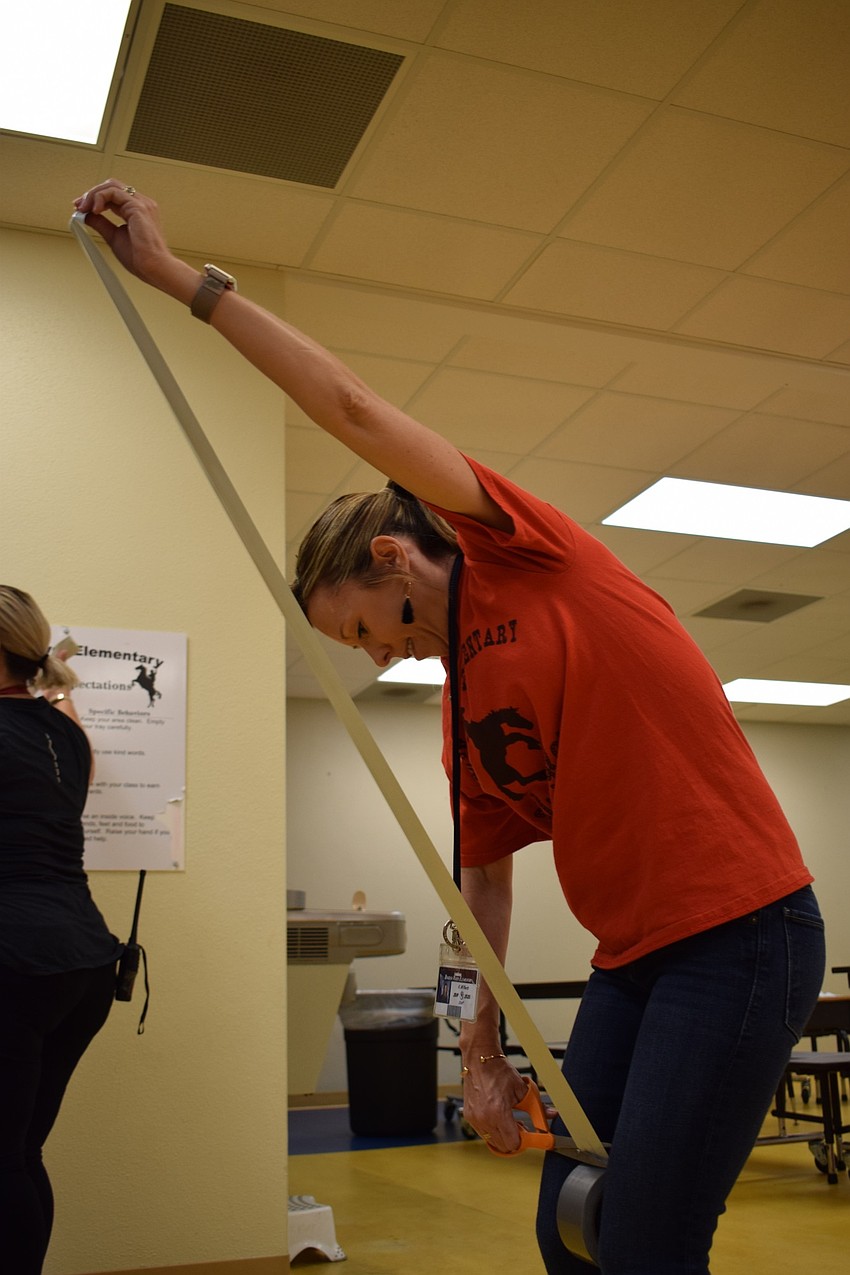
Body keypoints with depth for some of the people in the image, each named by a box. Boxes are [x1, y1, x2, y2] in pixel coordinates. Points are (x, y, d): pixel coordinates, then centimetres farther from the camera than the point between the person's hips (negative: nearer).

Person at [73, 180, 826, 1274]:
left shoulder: (523, 558, -7)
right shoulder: (464, 716, 13)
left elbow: (352, 412, -13)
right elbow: (485, 877, 15)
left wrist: (181, 276, -9)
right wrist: (484, 1043, 7)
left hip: (740, 932, -8)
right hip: (632, 960, 8)